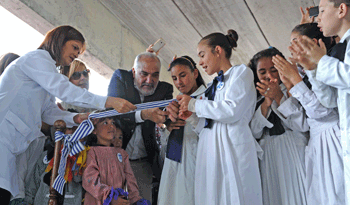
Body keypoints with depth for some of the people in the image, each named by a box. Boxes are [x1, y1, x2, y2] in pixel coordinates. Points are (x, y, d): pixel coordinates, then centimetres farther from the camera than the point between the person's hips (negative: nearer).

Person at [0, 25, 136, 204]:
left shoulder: (47, 66, 27)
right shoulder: (38, 57, -2)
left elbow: (48, 112, 16)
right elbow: (63, 89, -19)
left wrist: (75, 118, -2)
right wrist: (108, 102, -24)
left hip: (15, 143, 9)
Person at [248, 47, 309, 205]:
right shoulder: (255, 98, 11)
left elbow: (303, 125, -7)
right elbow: (254, 133, 0)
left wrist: (279, 97, -12)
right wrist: (266, 103, -10)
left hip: (294, 153, -2)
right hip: (268, 158, 2)